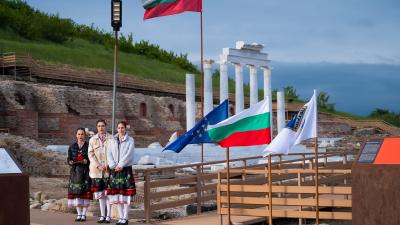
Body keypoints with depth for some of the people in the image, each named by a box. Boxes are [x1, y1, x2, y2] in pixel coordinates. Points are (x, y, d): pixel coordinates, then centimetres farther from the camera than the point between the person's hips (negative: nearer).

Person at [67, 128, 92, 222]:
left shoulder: (88, 146, 4)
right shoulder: (72, 147, 12)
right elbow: (69, 159, 8)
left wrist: (85, 161, -19)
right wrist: (71, 162, -13)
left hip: (85, 172, -2)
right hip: (75, 172, 2)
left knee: (85, 193, -6)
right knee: (76, 192, 0)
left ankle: (84, 214, 1)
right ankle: (79, 214, 8)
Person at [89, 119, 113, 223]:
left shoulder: (111, 138, 3)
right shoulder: (92, 139, 9)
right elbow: (91, 154, 4)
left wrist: (107, 165, -11)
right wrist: (98, 166, -8)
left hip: (108, 169, -2)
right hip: (96, 170, 2)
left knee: (108, 193, -3)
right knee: (100, 194, 5)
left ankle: (108, 216, 2)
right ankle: (102, 216, 12)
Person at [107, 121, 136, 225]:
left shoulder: (130, 140, 2)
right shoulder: (112, 141, 13)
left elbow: (129, 154, -8)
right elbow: (109, 154, 6)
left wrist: (120, 165, -14)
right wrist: (113, 165, -9)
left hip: (126, 169, -4)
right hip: (114, 170, 4)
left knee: (125, 194, -6)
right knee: (116, 194, 4)